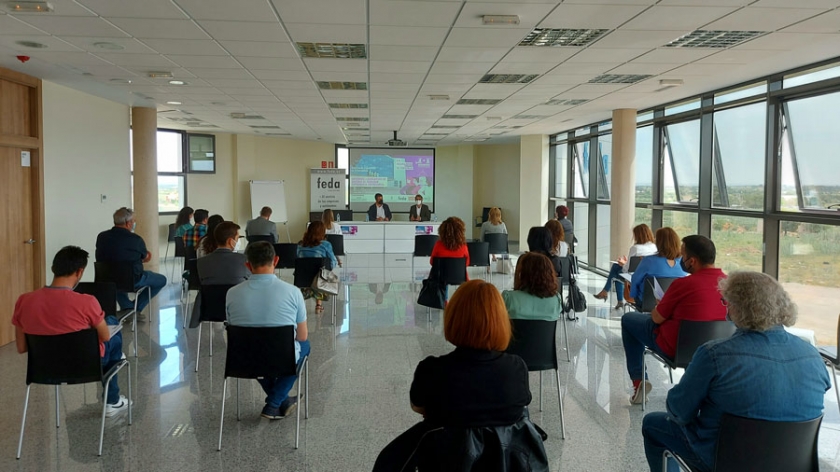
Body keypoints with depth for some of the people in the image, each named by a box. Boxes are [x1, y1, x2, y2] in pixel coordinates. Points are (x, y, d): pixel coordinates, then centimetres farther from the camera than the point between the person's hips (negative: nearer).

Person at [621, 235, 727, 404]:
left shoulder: (683, 284, -26)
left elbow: (657, 318, -14)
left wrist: (659, 306, 8)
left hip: (675, 348, -6)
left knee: (628, 319, 16)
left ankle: (638, 380, 16)